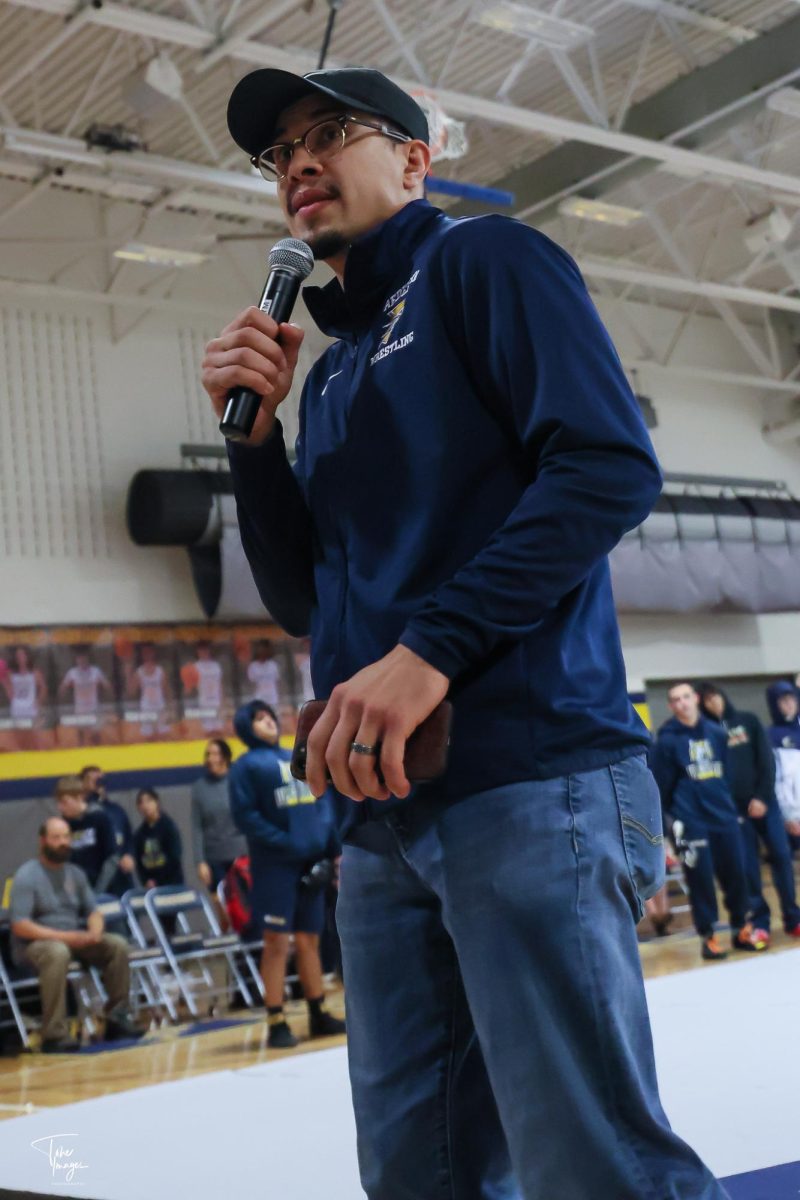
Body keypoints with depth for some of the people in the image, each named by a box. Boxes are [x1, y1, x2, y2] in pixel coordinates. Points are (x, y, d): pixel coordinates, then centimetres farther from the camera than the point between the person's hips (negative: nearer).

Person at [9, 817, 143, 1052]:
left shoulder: (75, 873, 9)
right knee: (58, 952, -39)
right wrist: (63, 936, -26)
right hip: (34, 944, -6)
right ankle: (54, 1035, -36)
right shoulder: (27, 876, -11)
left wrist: (94, 933, -12)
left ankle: (117, 1018, -7)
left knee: (117, 945, -14)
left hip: (74, 940, 6)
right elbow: (19, 926, -18)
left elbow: (93, 911, 13)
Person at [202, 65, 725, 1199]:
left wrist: (429, 650, -18)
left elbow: (610, 466, -12)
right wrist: (256, 430, 9)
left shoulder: (482, 263, 3)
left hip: (530, 781, -8)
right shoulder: (328, 372, 23)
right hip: (384, 816, 8)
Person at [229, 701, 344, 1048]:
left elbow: (321, 804, 16)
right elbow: (245, 816, -10)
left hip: (311, 862, 6)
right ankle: (276, 1023, 0)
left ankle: (318, 1015, 21)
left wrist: (333, 848, 3)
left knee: (310, 940, 12)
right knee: (277, 942, -5)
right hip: (274, 864, -5)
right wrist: (286, 843, -17)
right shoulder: (246, 765, -2)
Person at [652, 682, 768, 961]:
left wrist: (728, 803, 14)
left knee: (735, 873, 6)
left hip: (724, 816, 4)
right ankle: (708, 936, 12)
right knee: (700, 879, 0)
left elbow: (727, 772, 15)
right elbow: (662, 786, -2)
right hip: (690, 821, -4)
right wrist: (673, 816, 4)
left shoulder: (717, 732, 7)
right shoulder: (667, 740, -5)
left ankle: (741, 929, 21)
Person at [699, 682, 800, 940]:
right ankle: (760, 921, 8)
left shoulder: (748, 720, 7)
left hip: (764, 800, 1)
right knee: (748, 865, -1)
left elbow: (766, 760, 2)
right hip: (732, 808, -1)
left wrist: (762, 796, -8)